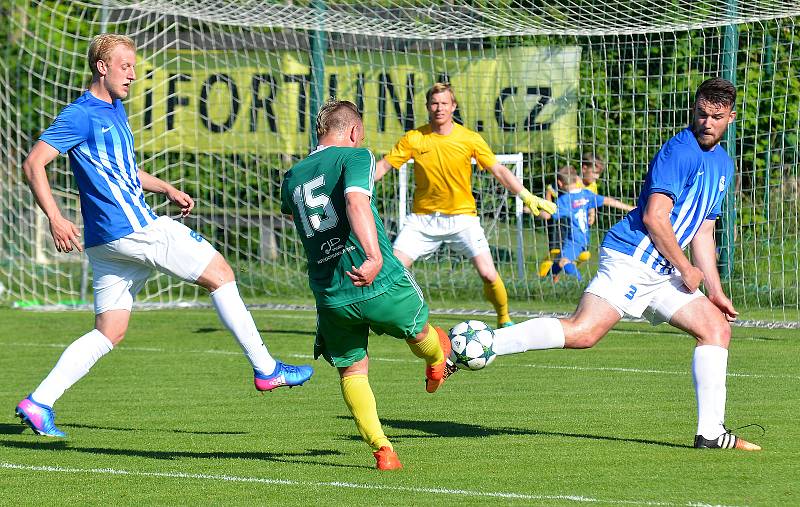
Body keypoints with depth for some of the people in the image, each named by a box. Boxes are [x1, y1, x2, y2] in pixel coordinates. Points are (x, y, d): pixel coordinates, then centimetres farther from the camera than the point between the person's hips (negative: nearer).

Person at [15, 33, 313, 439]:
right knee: (220, 273, -1)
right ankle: (265, 369, 4)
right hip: (132, 229, -10)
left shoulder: (115, 110, 19)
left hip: (110, 243, 10)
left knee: (109, 332, 7)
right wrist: (55, 219, -25)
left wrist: (166, 189, 22)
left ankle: (38, 403, 0)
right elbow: (33, 164, -15)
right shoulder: (80, 115, -10)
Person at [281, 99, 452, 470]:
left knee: (351, 370, 15)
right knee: (419, 332, 27)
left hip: (330, 296, 4)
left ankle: (381, 449, 4)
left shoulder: (292, 177, 11)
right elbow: (356, 201, -27)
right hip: (379, 285, -4)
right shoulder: (354, 157, -6)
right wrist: (373, 256, -40)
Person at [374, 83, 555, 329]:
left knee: (488, 274, -13)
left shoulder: (470, 139, -5)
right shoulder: (413, 139, -3)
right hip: (423, 219, 1)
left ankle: (504, 320, 10)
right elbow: (383, 166, 2)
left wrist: (527, 196, -10)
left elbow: (498, 170, -2)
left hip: (462, 217, -1)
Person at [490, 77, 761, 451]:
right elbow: (654, 216, -17)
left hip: (661, 274, 9)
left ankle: (711, 432, 3)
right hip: (631, 259, -9)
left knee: (717, 326, 2)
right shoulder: (680, 150, -11)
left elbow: (702, 231, 26)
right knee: (582, 332, -23)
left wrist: (715, 292, 21)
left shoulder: (723, 165, 19)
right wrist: (685, 269, -9)